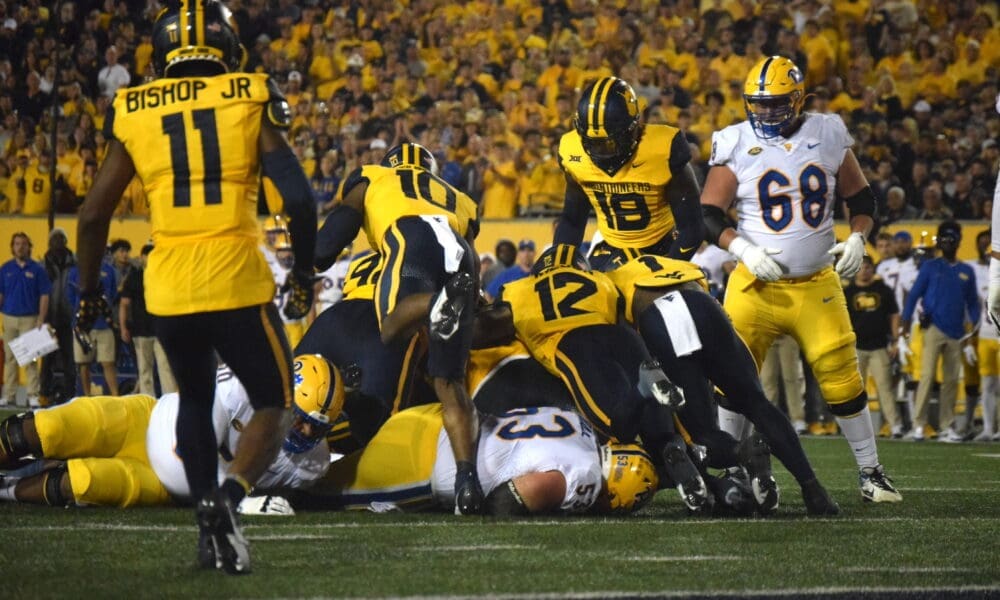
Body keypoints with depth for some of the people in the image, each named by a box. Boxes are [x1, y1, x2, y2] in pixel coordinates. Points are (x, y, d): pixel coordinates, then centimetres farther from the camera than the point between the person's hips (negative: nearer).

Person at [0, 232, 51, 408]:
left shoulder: (37, 270, 0)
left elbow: (44, 296, 0)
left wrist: (41, 320, -8)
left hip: (29, 319, -3)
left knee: (30, 358, -4)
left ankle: (33, 395, -1)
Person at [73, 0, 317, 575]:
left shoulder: (134, 113, 5)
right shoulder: (251, 100, 0)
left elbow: (94, 213, 6)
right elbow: (298, 197, -5)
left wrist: (89, 291, 20)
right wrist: (305, 272, 10)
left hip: (169, 289, 3)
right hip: (238, 281, -2)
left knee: (195, 400, 25)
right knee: (274, 403, 12)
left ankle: (210, 529, 15)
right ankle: (228, 495, -15)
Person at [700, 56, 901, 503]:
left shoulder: (828, 136, 3)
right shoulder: (736, 145, -3)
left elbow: (861, 198, 13)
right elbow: (708, 216, -3)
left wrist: (857, 239, -5)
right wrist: (744, 249, -19)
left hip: (817, 284, 1)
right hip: (756, 283, -1)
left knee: (842, 377, -3)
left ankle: (870, 472, 9)